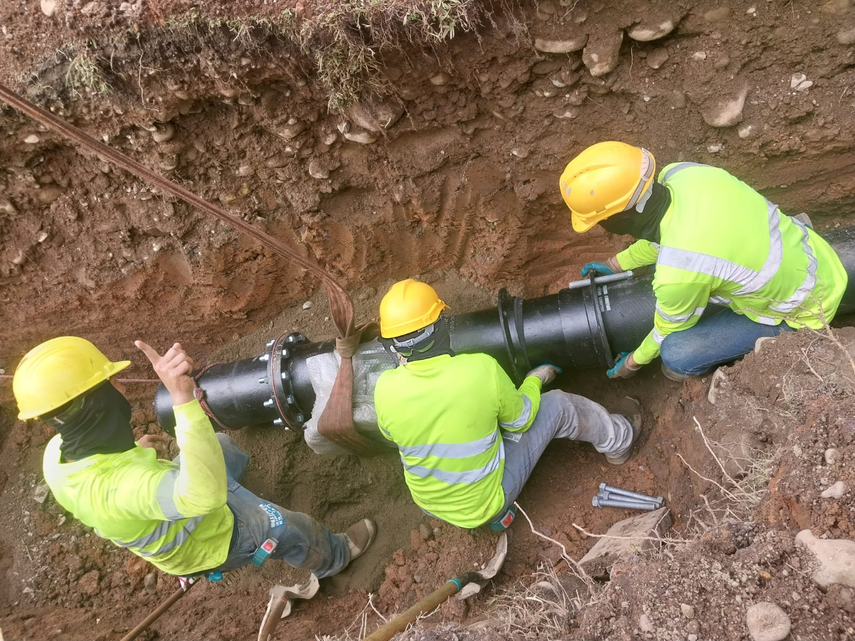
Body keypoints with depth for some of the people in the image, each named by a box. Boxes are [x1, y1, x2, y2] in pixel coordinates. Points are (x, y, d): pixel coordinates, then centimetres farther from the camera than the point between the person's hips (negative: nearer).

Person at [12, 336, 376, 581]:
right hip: (209, 541, -7)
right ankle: (333, 558, 44)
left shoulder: (57, 453, -22)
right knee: (293, 529, 11)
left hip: (169, 514, 7)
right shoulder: (118, 485, -50)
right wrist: (182, 398, -72)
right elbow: (204, 494, -67)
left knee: (222, 446, 26)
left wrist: (133, 448, 18)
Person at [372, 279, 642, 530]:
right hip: (487, 504, -3)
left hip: (428, 504, 4)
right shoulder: (481, 369, -29)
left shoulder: (386, 389, -22)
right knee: (558, 406, 6)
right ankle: (620, 440, 35)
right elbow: (520, 419, -10)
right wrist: (535, 380, 11)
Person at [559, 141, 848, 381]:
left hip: (804, 308, -7)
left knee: (676, 357, -16)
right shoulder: (680, 173, -20)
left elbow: (668, 332, -14)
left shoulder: (677, 272, -39)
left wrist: (633, 362, 6)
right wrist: (616, 264, 16)